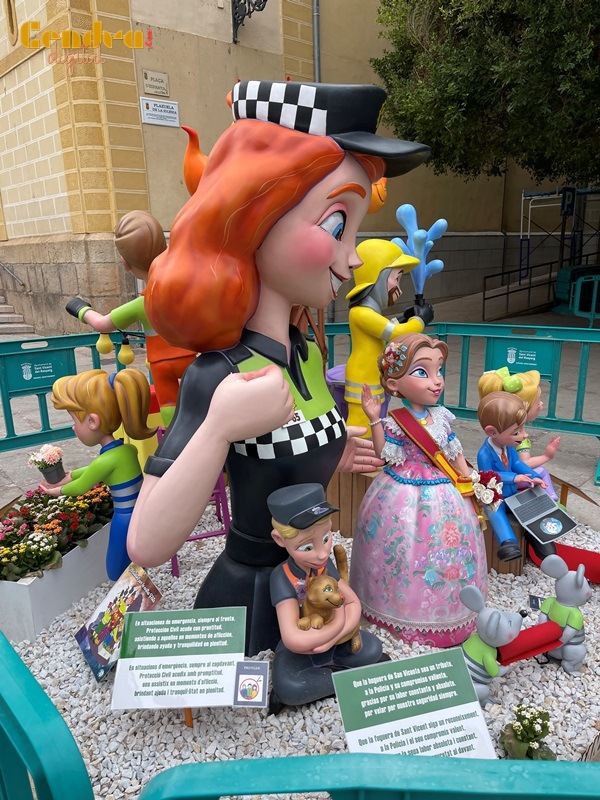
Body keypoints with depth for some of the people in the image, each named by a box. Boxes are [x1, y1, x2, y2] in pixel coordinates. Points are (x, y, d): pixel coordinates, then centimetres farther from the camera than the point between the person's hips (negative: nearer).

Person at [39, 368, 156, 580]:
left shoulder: (106, 461, -22)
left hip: (126, 521, -7)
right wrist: (69, 475, 27)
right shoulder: (129, 449, 0)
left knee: (119, 574, 12)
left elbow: (80, 487, -3)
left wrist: (60, 490, 18)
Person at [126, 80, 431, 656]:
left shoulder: (306, 353, -4)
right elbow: (147, 546, -31)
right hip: (246, 592, -7)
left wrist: (333, 458, 0)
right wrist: (218, 428, -39)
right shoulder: (216, 376, -27)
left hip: (307, 579, 8)